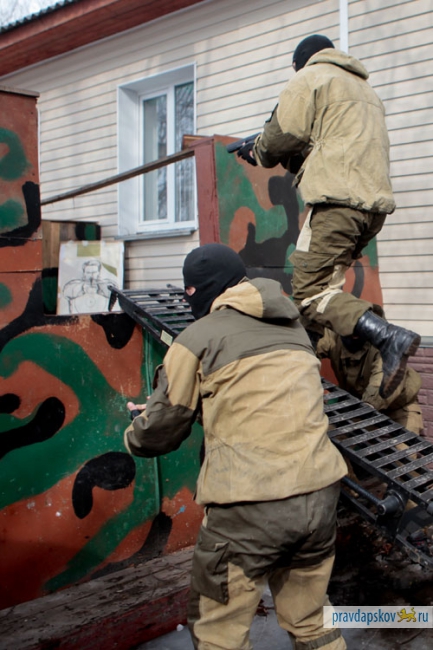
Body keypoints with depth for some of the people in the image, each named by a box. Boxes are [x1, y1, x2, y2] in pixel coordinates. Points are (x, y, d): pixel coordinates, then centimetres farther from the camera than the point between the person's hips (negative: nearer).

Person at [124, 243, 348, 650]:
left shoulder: (198, 337, -1)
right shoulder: (293, 328, 18)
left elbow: (161, 433, 6)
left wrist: (132, 436, 30)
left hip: (250, 506, -6)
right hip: (320, 494, 6)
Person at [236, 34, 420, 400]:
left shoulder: (310, 77, 9)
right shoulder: (364, 88, 34)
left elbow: (284, 135, 1)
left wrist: (258, 153, 22)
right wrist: (298, 157, 31)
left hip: (339, 198, -9)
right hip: (377, 200, 9)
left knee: (311, 294, -13)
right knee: (325, 282, 16)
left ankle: (389, 338, -28)